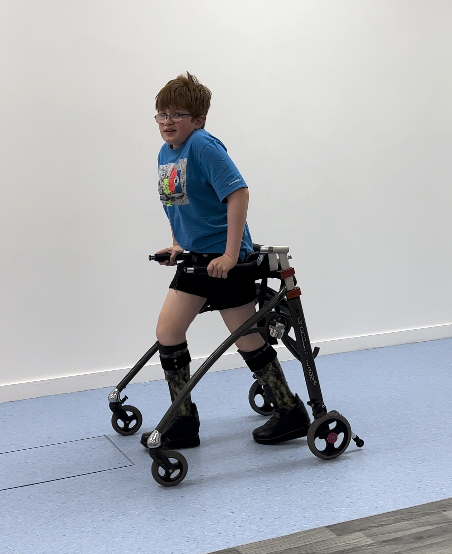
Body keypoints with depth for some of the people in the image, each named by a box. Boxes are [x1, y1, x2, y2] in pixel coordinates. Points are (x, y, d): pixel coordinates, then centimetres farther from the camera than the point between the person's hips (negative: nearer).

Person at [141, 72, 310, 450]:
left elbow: (238, 193, -24)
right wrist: (178, 245, 17)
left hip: (224, 258, -8)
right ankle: (183, 424, 15)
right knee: (167, 333, 4)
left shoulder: (203, 146, -17)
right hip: (195, 258, 8)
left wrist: (231, 255, -26)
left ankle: (292, 414, 19)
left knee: (247, 339, 1)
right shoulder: (166, 153, 9)